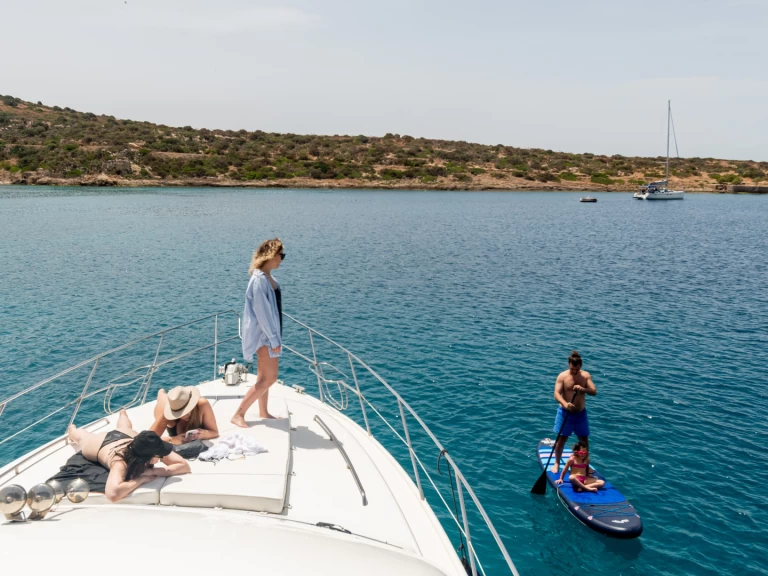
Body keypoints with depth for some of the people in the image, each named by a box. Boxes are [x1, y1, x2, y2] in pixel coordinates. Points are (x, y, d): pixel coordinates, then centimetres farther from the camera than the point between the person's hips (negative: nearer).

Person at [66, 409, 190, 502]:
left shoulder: (149, 447, -42)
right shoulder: (120, 463, -52)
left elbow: (184, 466, -43)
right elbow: (112, 494, -69)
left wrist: (153, 471, -53)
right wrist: (141, 479, -58)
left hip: (126, 436, 3)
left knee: (125, 428, 40)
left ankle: (122, 415, 70)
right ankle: (72, 429, 64)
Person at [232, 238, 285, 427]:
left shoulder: (268, 278, 7)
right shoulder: (259, 280, -22)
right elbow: (262, 313, -23)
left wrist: (275, 337, 16)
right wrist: (274, 339, -20)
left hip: (268, 333, 9)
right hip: (263, 334, -9)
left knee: (264, 377, 18)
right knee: (269, 378, -7)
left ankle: (263, 412, 31)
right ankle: (238, 415, -1)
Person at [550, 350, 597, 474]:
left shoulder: (586, 375, -3)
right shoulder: (562, 376, -12)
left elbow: (594, 392, -10)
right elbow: (557, 394, -20)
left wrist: (583, 389, -30)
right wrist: (565, 403, -38)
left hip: (581, 413, 3)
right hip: (565, 413, -3)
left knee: (584, 439, 11)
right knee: (561, 439, 3)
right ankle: (556, 463, 18)